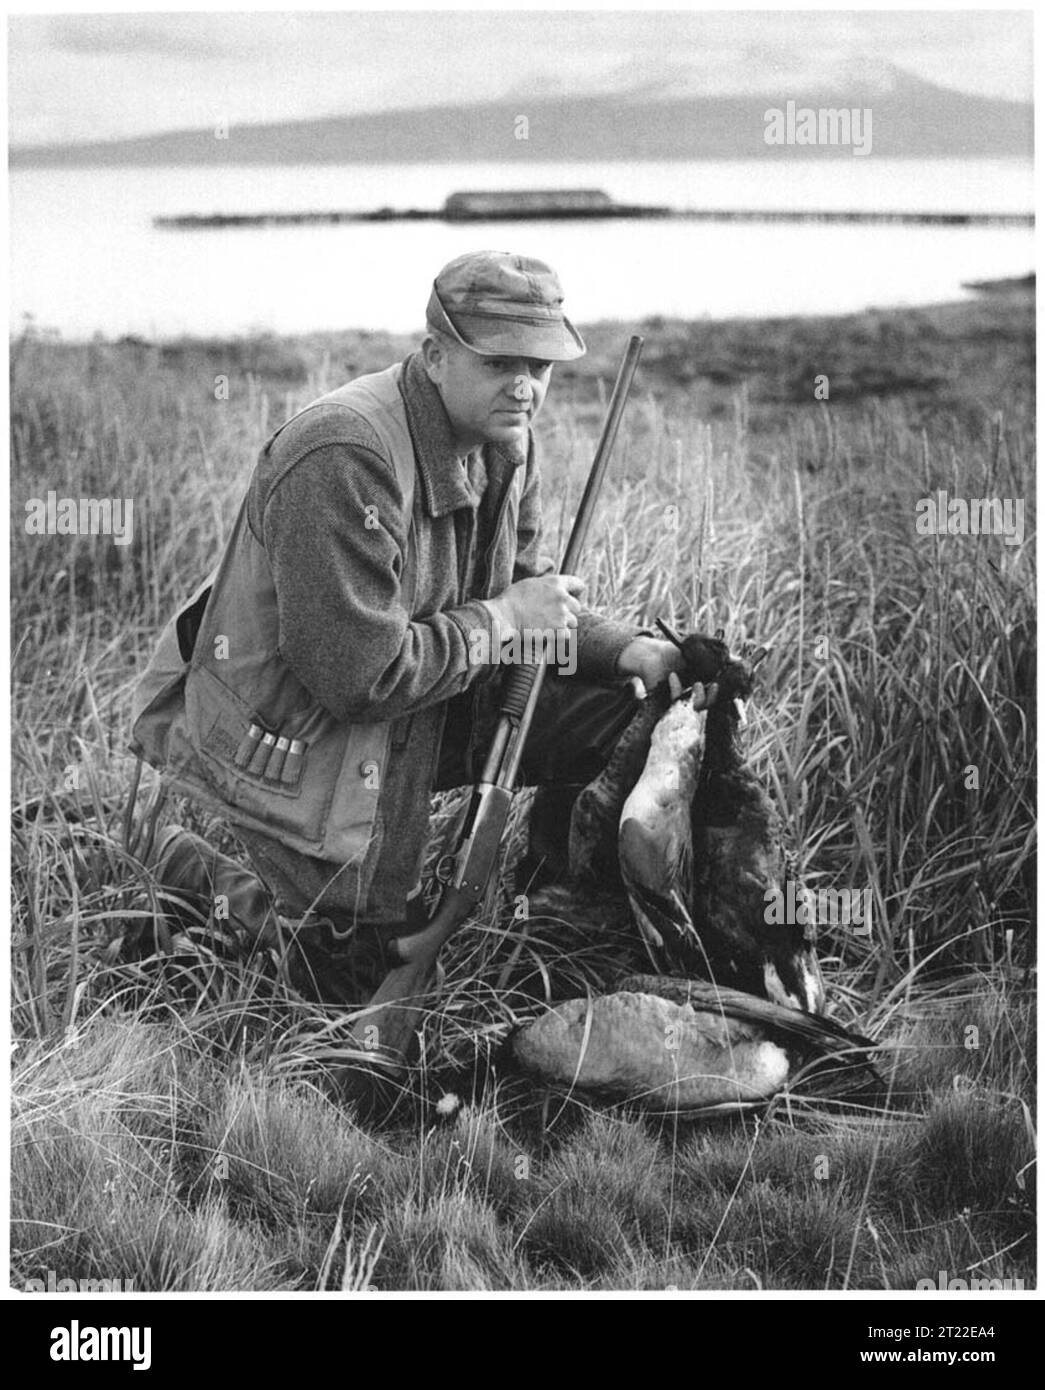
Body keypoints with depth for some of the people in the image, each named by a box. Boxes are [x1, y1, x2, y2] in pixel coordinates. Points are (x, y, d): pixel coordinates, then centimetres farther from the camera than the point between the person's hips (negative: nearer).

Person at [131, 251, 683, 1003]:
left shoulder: (503, 440, -1)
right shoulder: (346, 457, -31)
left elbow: (530, 596, 8)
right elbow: (360, 676, -31)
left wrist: (632, 649, -10)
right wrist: (501, 620, -21)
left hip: (426, 708, 8)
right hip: (294, 740, -8)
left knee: (623, 709, -4)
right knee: (376, 985, 2)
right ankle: (195, 878, 22)